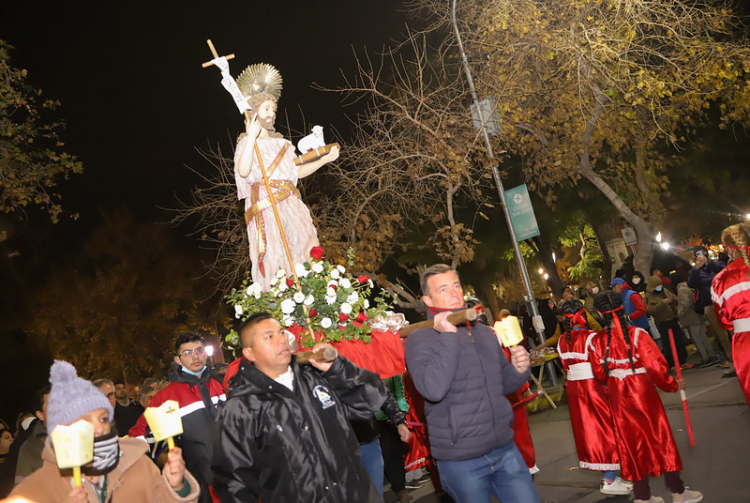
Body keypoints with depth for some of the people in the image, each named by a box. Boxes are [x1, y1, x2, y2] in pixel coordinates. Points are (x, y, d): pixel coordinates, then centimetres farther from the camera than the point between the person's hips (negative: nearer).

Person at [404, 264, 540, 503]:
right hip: (461, 459, -5)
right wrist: (448, 336, -23)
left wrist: (518, 370, -4)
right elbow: (433, 390, -27)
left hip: (505, 449, 5)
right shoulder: (420, 339, -11)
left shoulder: (485, 332, 8)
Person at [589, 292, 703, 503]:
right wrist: (673, 385, 2)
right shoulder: (637, 334, -15)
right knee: (659, 436, 11)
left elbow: (600, 374, 2)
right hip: (642, 390, -3)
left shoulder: (596, 341, -6)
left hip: (617, 396, 3)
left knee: (632, 441, 13)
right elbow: (655, 366, -15)